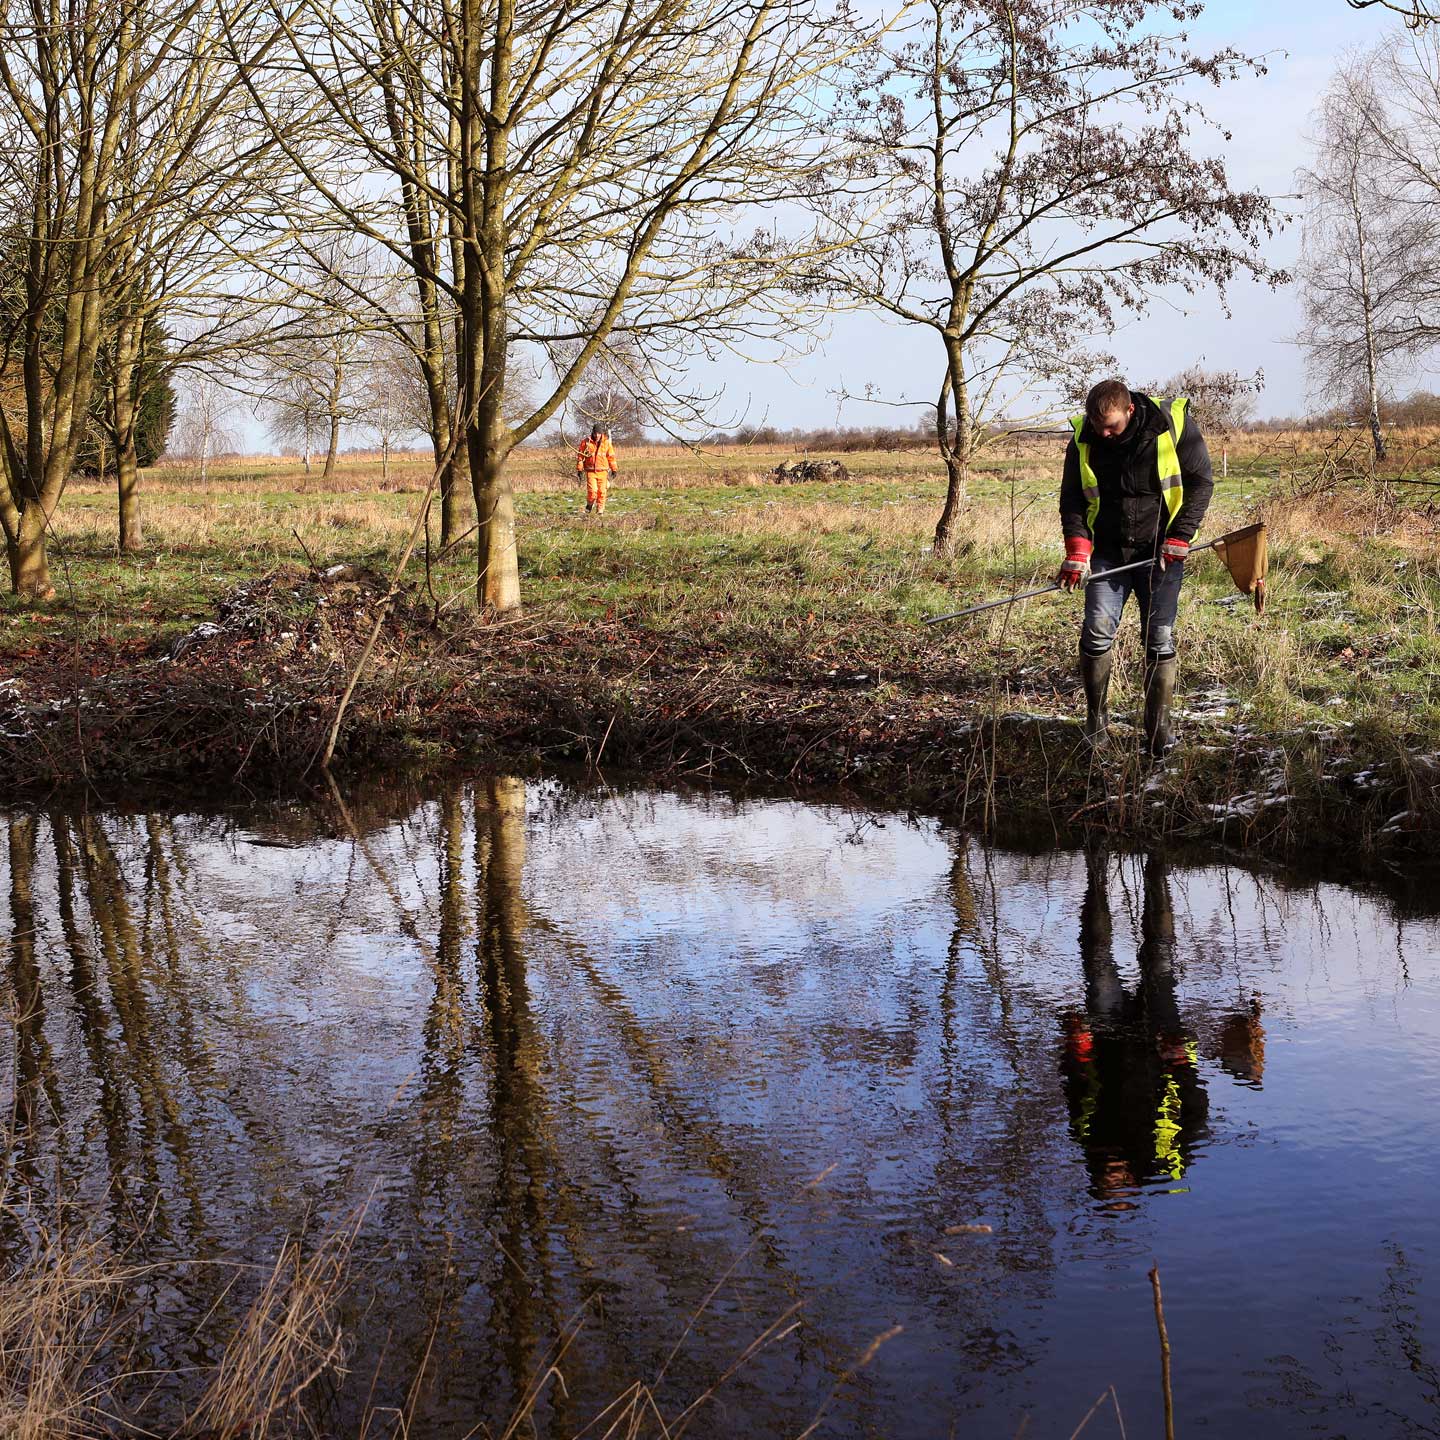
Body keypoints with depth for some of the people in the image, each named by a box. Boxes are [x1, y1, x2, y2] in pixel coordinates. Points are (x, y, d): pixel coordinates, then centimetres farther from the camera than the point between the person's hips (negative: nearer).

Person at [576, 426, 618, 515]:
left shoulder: (606, 442, 3)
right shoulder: (586, 442, -1)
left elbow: (611, 456, 9)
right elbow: (580, 456, 4)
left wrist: (614, 469, 9)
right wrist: (579, 469, -1)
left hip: (602, 471, 2)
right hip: (590, 471, -1)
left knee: (602, 491, 0)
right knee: (592, 490, -13)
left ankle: (600, 510, 11)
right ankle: (589, 505, 13)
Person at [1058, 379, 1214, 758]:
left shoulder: (1173, 423, -10)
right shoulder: (1083, 439, -3)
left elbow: (1201, 482, -3)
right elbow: (1072, 498, 5)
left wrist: (1179, 538, -11)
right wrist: (1077, 550, -9)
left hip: (1160, 552, -2)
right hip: (1108, 551, 2)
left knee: (1160, 640, -1)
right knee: (1097, 631, -11)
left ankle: (1159, 730, 9)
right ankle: (1096, 717, 6)